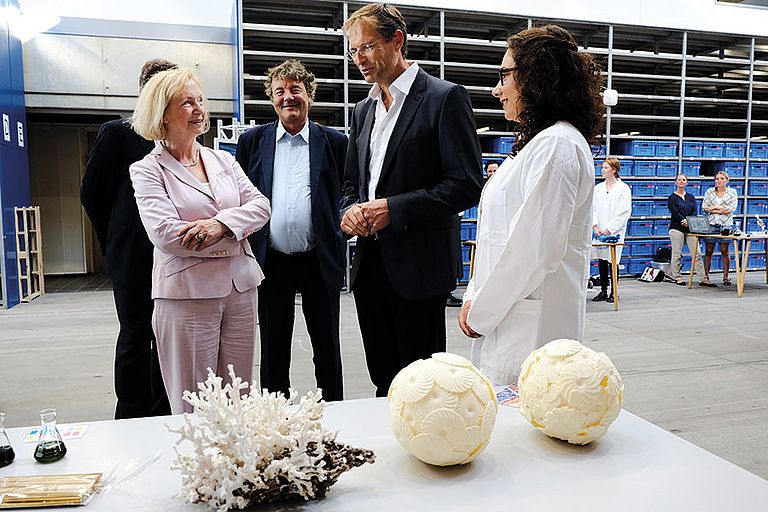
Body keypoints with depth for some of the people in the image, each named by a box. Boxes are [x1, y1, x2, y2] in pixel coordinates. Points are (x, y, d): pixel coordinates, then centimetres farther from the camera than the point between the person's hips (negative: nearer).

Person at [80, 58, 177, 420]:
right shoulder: (118, 133, -4)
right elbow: (92, 193, 0)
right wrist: (115, 246, 4)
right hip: (135, 261, -4)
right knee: (135, 339, 8)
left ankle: (163, 417, 26)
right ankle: (133, 421, 22)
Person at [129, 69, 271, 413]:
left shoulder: (224, 160, 14)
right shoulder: (147, 170, 0)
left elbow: (260, 205, 3)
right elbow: (165, 235, -14)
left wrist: (221, 223, -16)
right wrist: (234, 237, -9)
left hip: (240, 290, 5)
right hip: (186, 295, -4)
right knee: (193, 408, 5)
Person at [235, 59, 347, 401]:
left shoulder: (334, 142, 3)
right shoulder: (252, 140, 6)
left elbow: (347, 196, 4)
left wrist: (339, 252, -6)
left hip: (319, 263, -1)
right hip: (271, 262, 1)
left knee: (327, 350, 11)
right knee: (273, 353, 13)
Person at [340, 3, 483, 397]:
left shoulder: (445, 98, -6)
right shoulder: (363, 111, 16)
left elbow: (467, 185, -12)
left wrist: (394, 208, -17)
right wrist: (350, 211, -1)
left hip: (418, 264, -6)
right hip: (370, 264, 7)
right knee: (384, 380, 16)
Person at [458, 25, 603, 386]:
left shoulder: (557, 144, -14)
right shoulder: (536, 143, 18)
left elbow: (537, 247, -21)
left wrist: (481, 311, -12)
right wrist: (474, 297, 9)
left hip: (531, 326, -9)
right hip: (508, 320, 9)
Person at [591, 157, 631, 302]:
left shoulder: (623, 188, -2)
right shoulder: (597, 188, 12)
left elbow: (624, 212, -8)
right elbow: (593, 208, 10)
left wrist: (610, 228, -14)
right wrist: (595, 226, -5)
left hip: (615, 232, -4)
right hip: (600, 232, 4)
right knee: (601, 260, 6)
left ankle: (613, 292, 9)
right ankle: (603, 291, 15)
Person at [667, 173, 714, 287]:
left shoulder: (691, 197, 16)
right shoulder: (672, 198, 1)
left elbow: (694, 212, 5)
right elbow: (675, 213, -9)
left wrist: (689, 221, -14)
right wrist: (684, 221, -21)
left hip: (690, 228, 5)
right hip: (677, 228, -4)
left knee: (697, 254, 0)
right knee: (677, 254, -1)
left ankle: (703, 279, 2)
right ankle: (677, 277, 8)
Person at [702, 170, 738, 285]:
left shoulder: (732, 192, 7)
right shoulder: (710, 191, 10)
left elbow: (732, 208, -4)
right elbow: (704, 207, 1)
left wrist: (714, 207, -6)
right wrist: (722, 210, -9)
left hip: (725, 225, -1)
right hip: (710, 224, 1)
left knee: (725, 251, 0)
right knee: (708, 251, 2)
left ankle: (726, 277, 5)